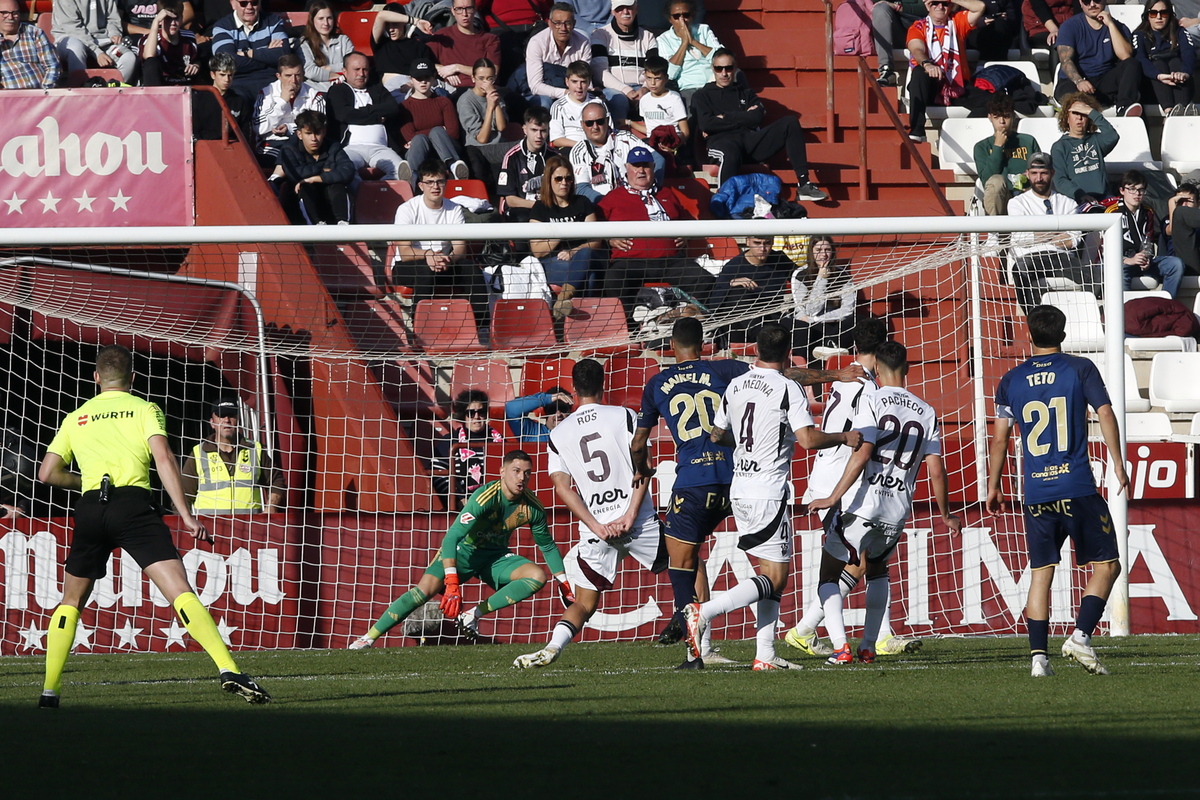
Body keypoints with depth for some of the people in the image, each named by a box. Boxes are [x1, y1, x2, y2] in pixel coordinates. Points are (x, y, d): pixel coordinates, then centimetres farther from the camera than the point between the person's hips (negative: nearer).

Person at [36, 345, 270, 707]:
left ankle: (49, 689, 15)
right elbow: (163, 457, -4)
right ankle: (228, 670, -28)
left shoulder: (75, 418, 21)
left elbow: (47, 473, 17)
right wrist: (185, 515, -8)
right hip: (134, 504, -3)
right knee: (180, 591, -13)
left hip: (90, 509, 3)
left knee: (71, 601, 21)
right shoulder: (145, 410, 11)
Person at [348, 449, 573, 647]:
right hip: (464, 549, -4)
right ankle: (368, 638, -16)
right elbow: (451, 538, -34)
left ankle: (474, 614, -19)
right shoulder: (485, 498, -29)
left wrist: (565, 586, 5)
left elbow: (548, 546, 5)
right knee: (426, 588, -25)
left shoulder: (533, 508, -13)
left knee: (537, 575, -21)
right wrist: (452, 584, -43)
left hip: (495, 557, 4)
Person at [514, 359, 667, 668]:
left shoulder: (557, 434, 9)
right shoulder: (624, 416, 2)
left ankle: (553, 646, -16)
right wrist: (630, 516, -10)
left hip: (595, 531, 2)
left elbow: (562, 486, 0)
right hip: (639, 523, -2)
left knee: (584, 604, 11)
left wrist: (597, 527, -5)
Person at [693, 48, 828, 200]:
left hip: (750, 138, 5)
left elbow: (758, 117, 8)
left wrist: (725, 118, 2)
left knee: (790, 123, -14)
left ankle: (803, 184, -21)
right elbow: (705, 124, -2)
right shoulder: (702, 96, 18)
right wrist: (743, 118, 3)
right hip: (721, 141, -5)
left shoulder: (746, 93, 28)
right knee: (730, 154, -44)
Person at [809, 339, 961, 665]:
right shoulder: (927, 413, 7)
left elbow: (862, 454, -17)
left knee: (828, 575, 9)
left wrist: (834, 497, -16)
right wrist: (947, 516, 20)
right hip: (898, 511, 5)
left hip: (861, 506, -5)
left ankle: (840, 646, -9)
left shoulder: (872, 401, -7)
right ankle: (868, 647, 25)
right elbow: (936, 471, 7)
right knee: (877, 569, 31)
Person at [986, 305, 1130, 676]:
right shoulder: (1080, 369, 2)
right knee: (1106, 565, 6)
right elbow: (1105, 413, -7)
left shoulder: (1011, 380, 9)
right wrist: (1117, 462, -1)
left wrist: (993, 485, 19)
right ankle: (1081, 635, -12)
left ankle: (1039, 655, 0)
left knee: (1041, 573, 9)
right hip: (1078, 488, -3)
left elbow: (1000, 437, 10)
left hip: (1036, 492, 3)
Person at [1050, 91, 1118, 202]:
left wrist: (1092, 113, 0)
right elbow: (1059, 181, 1)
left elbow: (1113, 137, -5)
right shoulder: (1059, 147, 12)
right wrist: (1079, 195, -17)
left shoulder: (1096, 140, 19)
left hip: (1102, 198, 2)